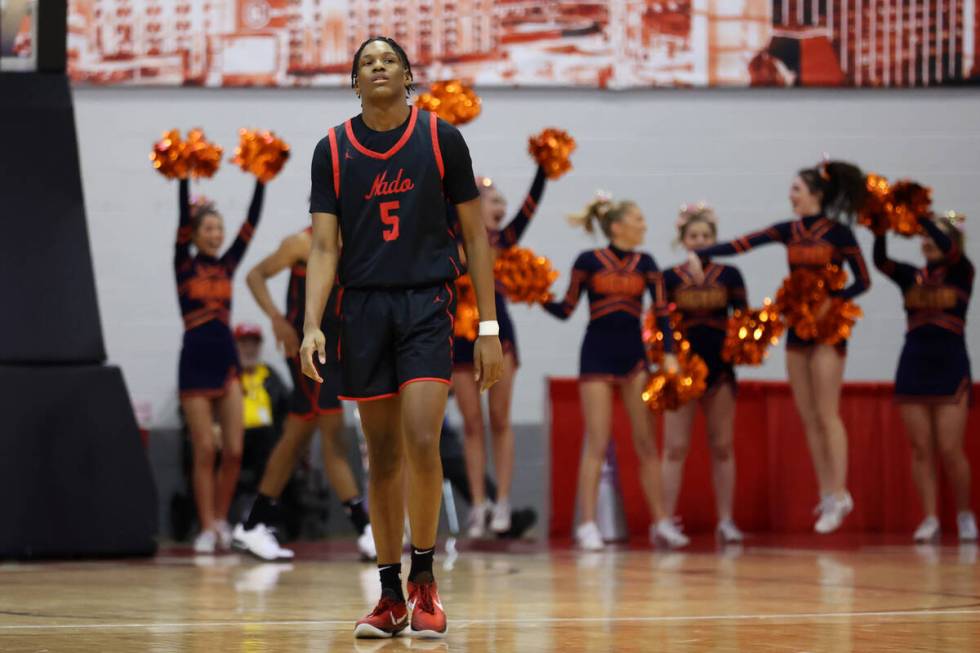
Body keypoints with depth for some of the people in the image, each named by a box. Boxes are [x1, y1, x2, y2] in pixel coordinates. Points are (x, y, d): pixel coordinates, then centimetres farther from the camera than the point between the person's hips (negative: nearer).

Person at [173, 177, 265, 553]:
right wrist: (184, 179, -19)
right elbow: (183, 219, -12)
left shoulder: (227, 265, 10)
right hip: (195, 362, -4)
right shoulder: (184, 266, 0)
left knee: (234, 451, -1)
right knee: (205, 451, -4)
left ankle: (221, 520, 16)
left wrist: (261, 180, -2)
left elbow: (251, 222, 5)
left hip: (227, 360, 4)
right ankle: (207, 529, 2)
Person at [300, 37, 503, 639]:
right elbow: (325, 247, 2)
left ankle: (424, 577, -1)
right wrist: (312, 326, -13)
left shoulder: (441, 138, 1)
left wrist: (490, 328, 0)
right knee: (382, 455, 5)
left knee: (421, 442, -17)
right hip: (364, 307, 2)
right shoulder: (333, 150, 4)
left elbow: (475, 233, 4)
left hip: (428, 301, -2)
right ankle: (391, 597, 13)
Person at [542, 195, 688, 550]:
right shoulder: (589, 261, -3)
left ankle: (661, 522, 8)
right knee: (597, 444, -7)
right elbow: (566, 310, -1)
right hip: (598, 354, -3)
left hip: (633, 354, 3)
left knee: (647, 442, 3)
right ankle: (587, 525, -5)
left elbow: (661, 310, 0)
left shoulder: (644, 263, 6)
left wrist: (669, 354, -12)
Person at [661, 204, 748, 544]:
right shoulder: (670, 278, 1)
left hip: (719, 367, 1)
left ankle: (725, 521, 10)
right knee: (675, 448, -4)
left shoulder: (729, 275, 4)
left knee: (722, 447, 6)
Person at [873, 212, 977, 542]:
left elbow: (949, 249, -18)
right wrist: (880, 228, -24)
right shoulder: (911, 277, 9)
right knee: (921, 449, 0)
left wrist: (919, 214, -24)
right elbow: (881, 261, -8)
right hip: (913, 367, 3)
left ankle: (964, 514, 11)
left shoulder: (962, 273, 2)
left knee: (950, 450, -7)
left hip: (950, 368, -3)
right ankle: (930, 518, 4)